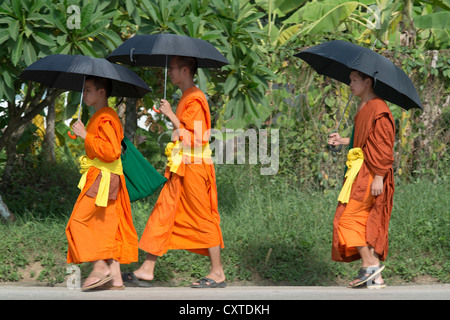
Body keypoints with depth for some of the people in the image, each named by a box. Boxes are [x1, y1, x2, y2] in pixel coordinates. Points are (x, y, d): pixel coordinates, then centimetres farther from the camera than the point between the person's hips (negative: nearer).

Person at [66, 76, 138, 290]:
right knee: (107, 226, 7)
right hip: (104, 177, 10)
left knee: (80, 221, -9)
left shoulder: (104, 119, -14)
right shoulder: (102, 116, 18)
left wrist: (85, 136, -18)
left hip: (103, 177, -10)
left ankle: (100, 267, -11)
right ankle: (115, 277, 6)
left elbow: (111, 152, -23)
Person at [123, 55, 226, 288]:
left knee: (202, 219, -3)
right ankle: (147, 270, 8)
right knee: (163, 214, 6)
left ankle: (218, 274, 5)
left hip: (193, 168, -10)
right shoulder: (185, 98, 16)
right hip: (179, 168, 10)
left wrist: (171, 116, -17)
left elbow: (194, 138, -20)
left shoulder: (195, 100, -14)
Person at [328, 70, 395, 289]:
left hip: (370, 173, -10)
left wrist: (378, 177, -22)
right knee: (367, 223, 9)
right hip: (361, 171, 10)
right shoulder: (363, 107, 14)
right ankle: (376, 277, 10)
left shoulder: (378, 109, -15)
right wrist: (344, 141, 17)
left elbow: (382, 145, -19)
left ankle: (369, 265, -1)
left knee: (347, 219, -7)